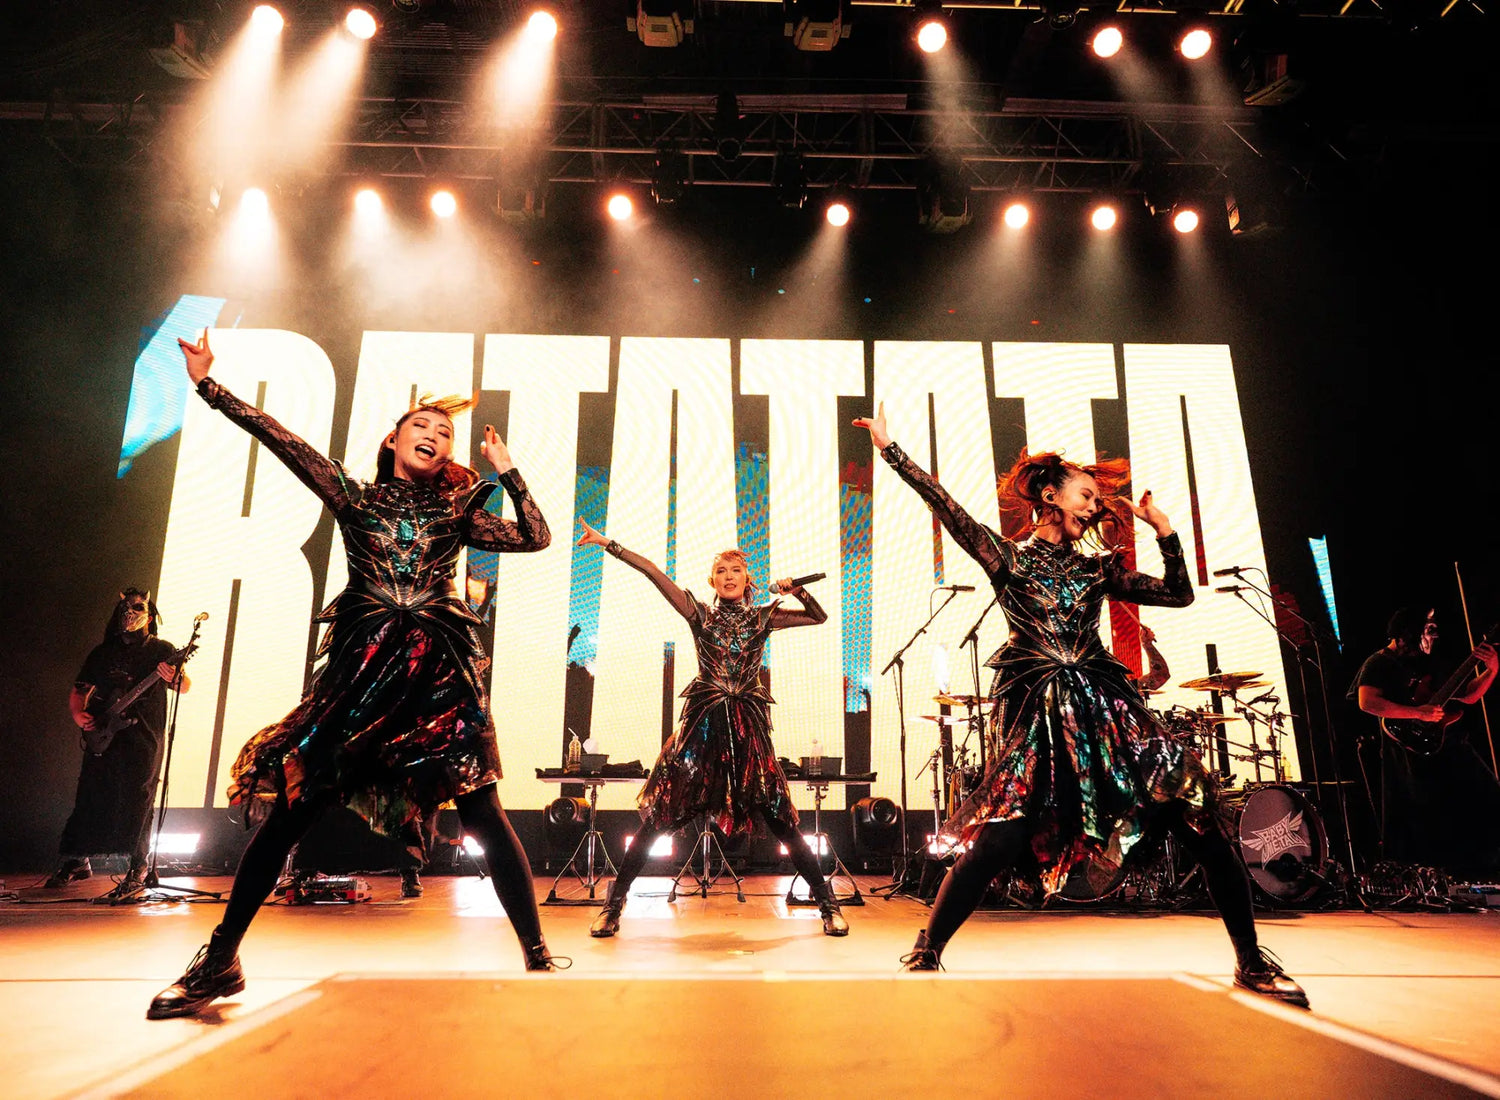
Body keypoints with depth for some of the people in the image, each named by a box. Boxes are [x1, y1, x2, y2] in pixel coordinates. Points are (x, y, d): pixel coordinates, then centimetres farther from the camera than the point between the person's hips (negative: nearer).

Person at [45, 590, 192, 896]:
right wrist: (78, 714, -4)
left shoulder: (161, 650, 3)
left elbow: (185, 686, -5)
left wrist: (173, 678, -27)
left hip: (143, 737, -4)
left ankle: (139, 866, 4)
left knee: (136, 801, -6)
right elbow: (79, 690, 16)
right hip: (101, 736, 4)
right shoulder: (103, 652, 13)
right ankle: (77, 861, 23)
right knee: (89, 798, 7)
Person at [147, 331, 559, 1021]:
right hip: (361, 664, 0)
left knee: (480, 809, -6)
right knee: (294, 802, -2)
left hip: (440, 667, 0)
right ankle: (220, 961, 16)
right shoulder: (354, 497, 14)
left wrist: (506, 472, 6)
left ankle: (537, 958, 0)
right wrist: (208, 385, 10)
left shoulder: (456, 514, 15)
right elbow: (285, 442, 11)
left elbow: (536, 538, 10)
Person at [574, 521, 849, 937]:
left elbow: (819, 617, 14)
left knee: (780, 819, -1)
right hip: (702, 723, 0)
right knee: (661, 816, 0)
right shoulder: (701, 615, 6)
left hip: (748, 728, 0)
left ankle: (828, 905, 12)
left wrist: (797, 591, -3)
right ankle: (613, 904, 13)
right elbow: (653, 573, -1)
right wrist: (609, 544, -5)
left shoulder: (763, 618, 10)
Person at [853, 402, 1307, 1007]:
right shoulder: (1007, 558, 8)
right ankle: (925, 956, 4)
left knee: (1199, 819, -4)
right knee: (996, 838, -16)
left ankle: (1251, 961, 15)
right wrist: (890, 449, -7)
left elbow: (1179, 594, 19)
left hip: (1105, 706, 4)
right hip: (1037, 713, -4)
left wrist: (1162, 529, 10)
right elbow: (947, 507, -2)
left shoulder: (1097, 569, 19)